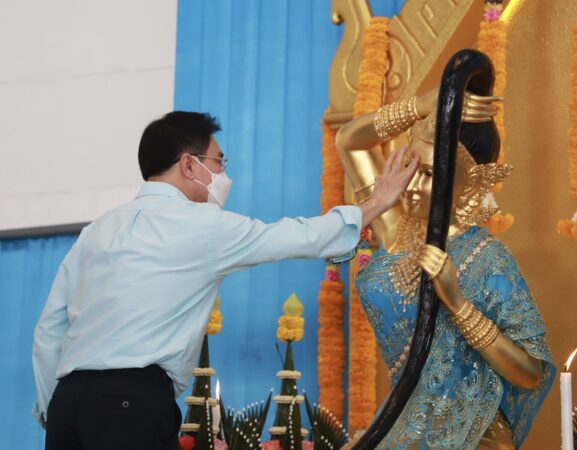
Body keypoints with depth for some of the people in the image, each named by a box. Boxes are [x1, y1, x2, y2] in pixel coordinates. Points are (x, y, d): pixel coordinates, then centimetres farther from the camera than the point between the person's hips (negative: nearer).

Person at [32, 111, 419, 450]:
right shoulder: (203, 224, 3)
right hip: (133, 403, -7)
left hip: (69, 399, 7)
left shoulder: (97, 231, 19)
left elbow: (50, 330, 17)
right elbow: (300, 237, 12)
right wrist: (377, 204, 25)